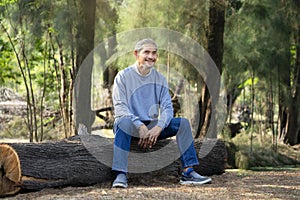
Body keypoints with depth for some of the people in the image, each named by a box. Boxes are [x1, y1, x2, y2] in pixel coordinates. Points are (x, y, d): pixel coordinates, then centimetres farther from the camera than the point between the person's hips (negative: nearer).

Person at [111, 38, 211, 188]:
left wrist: (158, 128, -20)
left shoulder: (160, 79, 10)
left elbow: (167, 107, 1)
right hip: (131, 127, -4)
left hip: (152, 126, 4)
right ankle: (121, 175, -43)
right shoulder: (123, 76, -2)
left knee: (183, 123, -15)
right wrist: (140, 126, -25)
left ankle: (188, 172, -18)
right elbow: (120, 107, -11)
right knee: (124, 122, -38)